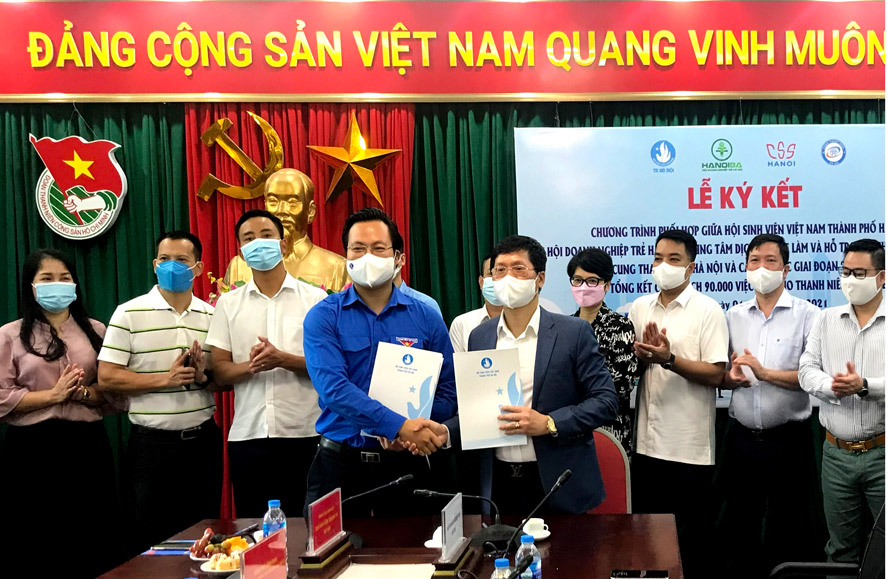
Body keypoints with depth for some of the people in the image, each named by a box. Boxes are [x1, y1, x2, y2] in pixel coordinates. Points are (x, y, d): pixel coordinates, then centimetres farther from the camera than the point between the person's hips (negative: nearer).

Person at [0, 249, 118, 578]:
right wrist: (54, 394, -14)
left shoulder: (96, 331, 9)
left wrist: (85, 393, -12)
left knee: (94, 543, 7)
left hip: (87, 445, 2)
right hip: (32, 448, -2)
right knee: (33, 544, 6)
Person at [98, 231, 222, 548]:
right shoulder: (129, 313, -4)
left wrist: (204, 377, -12)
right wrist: (166, 379, -18)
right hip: (152, 442, -3)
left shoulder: (212, 316, 7)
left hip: (203, 439, 3)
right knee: (155, 535, 6)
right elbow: (107, 378, -9)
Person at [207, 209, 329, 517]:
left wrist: (283, 359, -18)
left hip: (305, 434, -2)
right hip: (247, 436, 2)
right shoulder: (228, 303, 9)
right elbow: (220, 370, 6)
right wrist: (250, 366, -16)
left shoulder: (315, 299, 3)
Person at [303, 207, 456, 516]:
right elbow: (333, 387, -17)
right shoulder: (323, 317, -4)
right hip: (339, 462, -1)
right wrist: (399, 425, -25)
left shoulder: (426, 318, 3)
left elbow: (447, 393, 2)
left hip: (404, 462, 2)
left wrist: (413, 432, -17)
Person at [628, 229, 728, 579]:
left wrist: (668, 359, -23)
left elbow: (716, 375, -12)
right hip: (646, 441, 5)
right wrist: (641, 355, -9)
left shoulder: (707, 311, -7)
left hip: (690, 447, -5)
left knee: (691, 536, 5)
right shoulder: (639, 307, 9)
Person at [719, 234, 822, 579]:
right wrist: (731, 378, -10)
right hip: (742, 438, 4)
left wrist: (765, 373, -24)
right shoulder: (733, 317, 9)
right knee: (739, 531, 15)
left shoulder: (808, 315, -4)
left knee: (791, 536, 6)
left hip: (788, 439, -4)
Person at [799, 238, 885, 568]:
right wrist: (831, 386, -18)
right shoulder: (826, 320, 10)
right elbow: (806, 371, 1)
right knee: (842, 552, 13)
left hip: (881, 453, -3)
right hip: (837, 453, 3)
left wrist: (864, 386, -25)